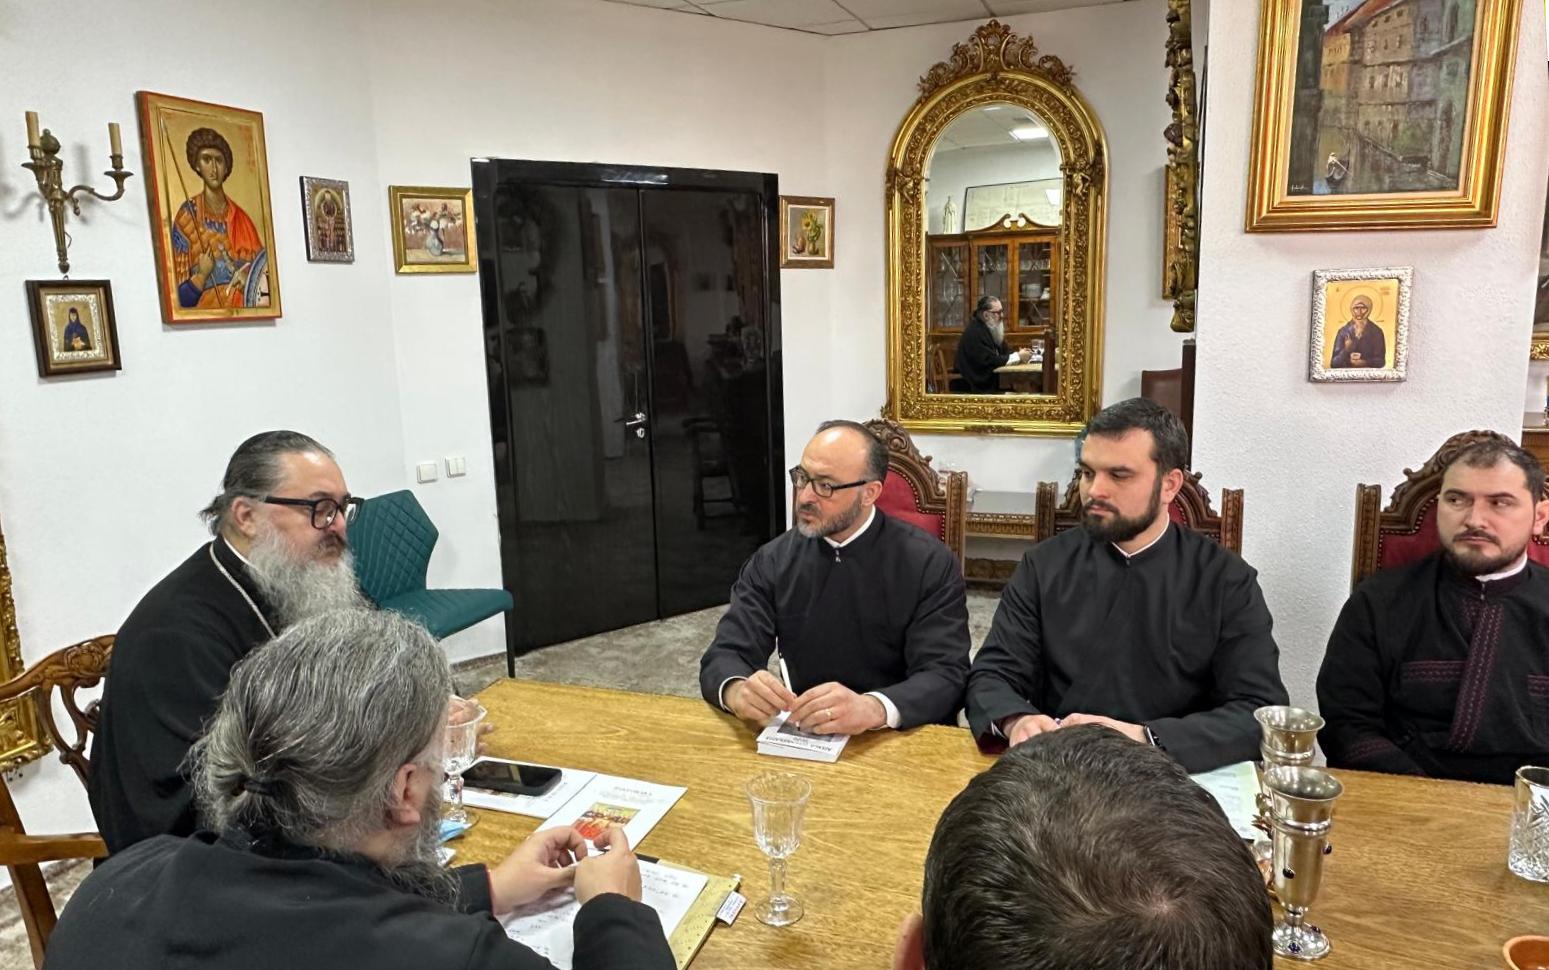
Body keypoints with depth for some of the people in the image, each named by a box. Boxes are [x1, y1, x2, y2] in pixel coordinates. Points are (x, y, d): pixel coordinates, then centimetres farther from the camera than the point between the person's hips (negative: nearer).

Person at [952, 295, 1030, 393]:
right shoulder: (974, 332, -18)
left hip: (988, 382, 9)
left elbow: (1005, 351, 12)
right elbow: (989, 361, -23)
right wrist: (1018, 356, -16)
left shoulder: (993, 329, 12)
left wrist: (1021, 355, -10)